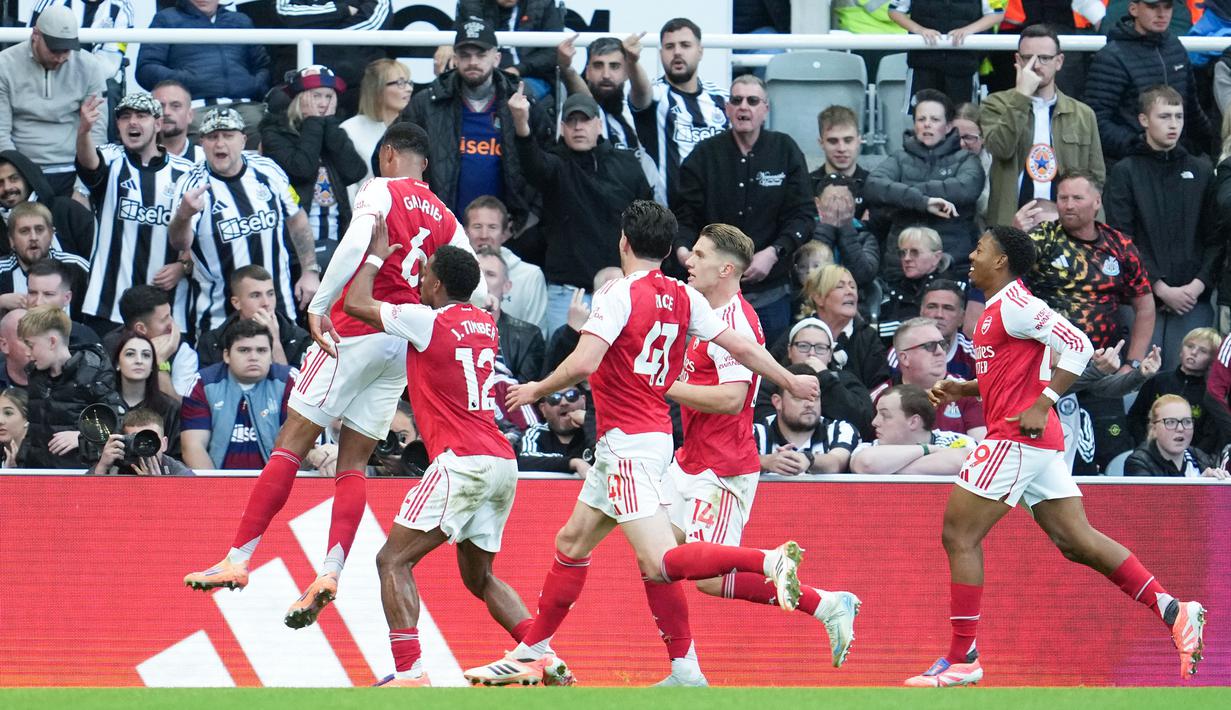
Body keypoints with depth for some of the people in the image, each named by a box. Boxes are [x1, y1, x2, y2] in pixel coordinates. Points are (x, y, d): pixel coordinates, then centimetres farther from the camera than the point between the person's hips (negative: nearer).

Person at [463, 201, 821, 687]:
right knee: (572, 544, 18)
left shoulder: (620, 294, -14)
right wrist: (791, 382, 20)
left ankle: (768, 561, -30)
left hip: (629, 442, -9)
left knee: (658, 563, -17)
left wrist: (536, 390, -6)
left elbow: (584, 363, -23)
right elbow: (740, 347, 7)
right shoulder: (682, 298, 6)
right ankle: (532, 653, 25)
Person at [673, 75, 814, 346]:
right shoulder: (704, 155, 4)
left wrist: (773, 252, -15)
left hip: (771, 293, 0)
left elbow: (803, 215, 1)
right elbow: (684, 216, 3)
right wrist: (682, 248, -19)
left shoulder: (785, 151, 5)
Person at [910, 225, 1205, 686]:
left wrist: (1040, 406, -23)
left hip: (1017, 436, -10)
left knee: (959, 536, -5)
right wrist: (960, 390, 16)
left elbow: (1077, 346, -19)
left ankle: (962, 658, -3)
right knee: (1075, 540, 4)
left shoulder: (1013, 305, -11)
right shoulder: (997, 310, 19)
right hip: (1040, 442, 10)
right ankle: (1173, 611, -3)